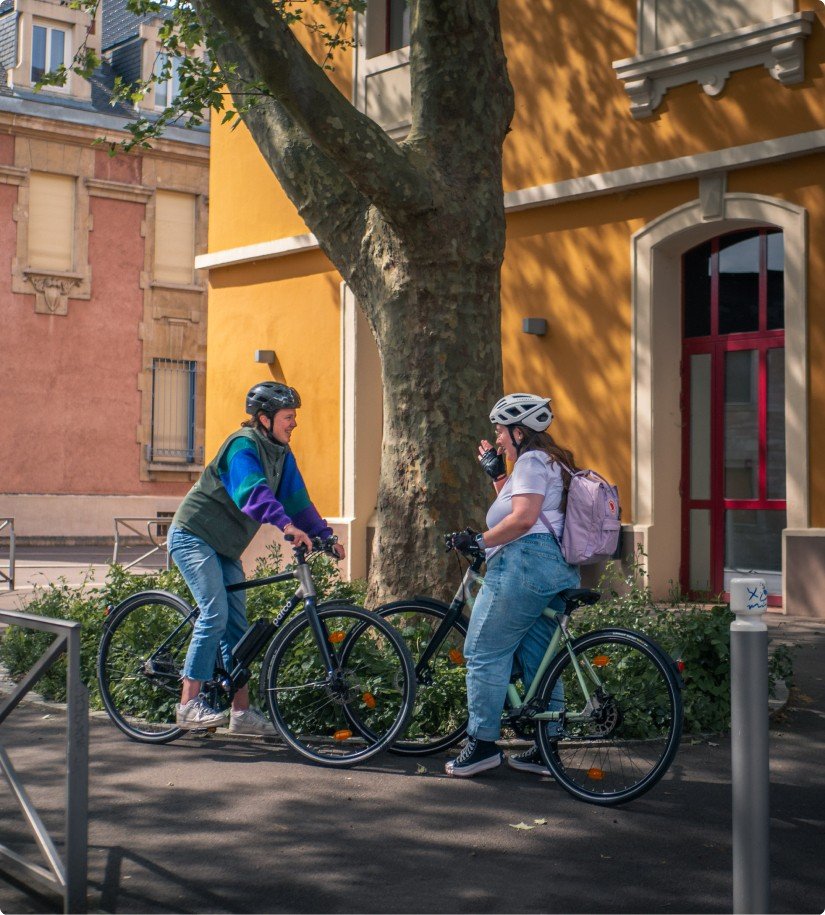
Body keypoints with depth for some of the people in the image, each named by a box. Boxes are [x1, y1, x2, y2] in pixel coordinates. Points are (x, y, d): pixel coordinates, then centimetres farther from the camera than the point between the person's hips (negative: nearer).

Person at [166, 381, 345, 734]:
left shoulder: (281, 453, 7)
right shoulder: (243, 445, -20)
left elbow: (297, 498, 8)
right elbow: (253, 491, -37)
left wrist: (326, 535, -5)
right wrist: (288, 525, -50)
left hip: (225, 547, 9)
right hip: (193, 536, -9)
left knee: (235, 624, 5)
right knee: (215, 613, -20)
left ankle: (242, 711, 8)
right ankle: (188, 704, -16)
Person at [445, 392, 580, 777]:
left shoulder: (530, 461, -6)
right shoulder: (551, 462, 25)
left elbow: (523, 518, -19)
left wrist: (478, 540, -12)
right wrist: (496, 473, 28)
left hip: (526, 562, -11)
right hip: (560, 570, 11)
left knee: (484, 652, -5)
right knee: (537, 658, 12)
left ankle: (482, 742, -6)